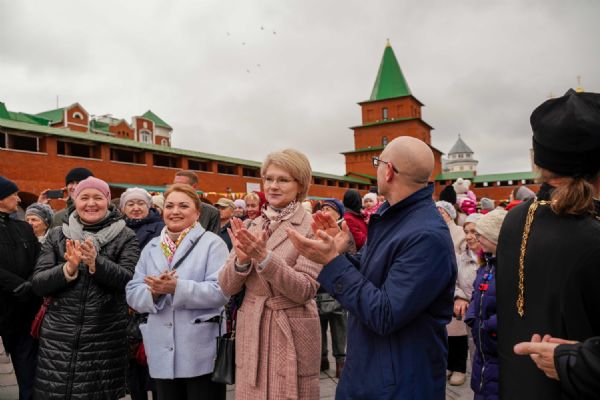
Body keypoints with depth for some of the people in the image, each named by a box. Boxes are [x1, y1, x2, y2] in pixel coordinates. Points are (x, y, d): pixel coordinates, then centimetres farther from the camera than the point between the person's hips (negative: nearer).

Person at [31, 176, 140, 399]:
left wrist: (96, 262, -26)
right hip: (59, 337, 2)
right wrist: (68, 268, -18)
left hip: (105, 337, -1)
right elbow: (37, 284, 0)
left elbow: (129, 280, -11)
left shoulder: (125, 237, 1)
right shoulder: (57, 236, 7)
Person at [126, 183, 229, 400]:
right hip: (162, 353, 5)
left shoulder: (212, 243, -4)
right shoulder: (151, 247, 12)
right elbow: (132, 293, 6)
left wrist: (177, 288, -23)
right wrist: (154, 292, -15)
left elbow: (220, 291, -16)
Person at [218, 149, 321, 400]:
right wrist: (241, 260, -18)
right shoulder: (251, 227, 5)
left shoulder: (311, 228, -9)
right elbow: (227, 287, 2)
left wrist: (264, 257, -26)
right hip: (251, 334, 4)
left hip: (291, 335, -4)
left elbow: (306, 290, -17)